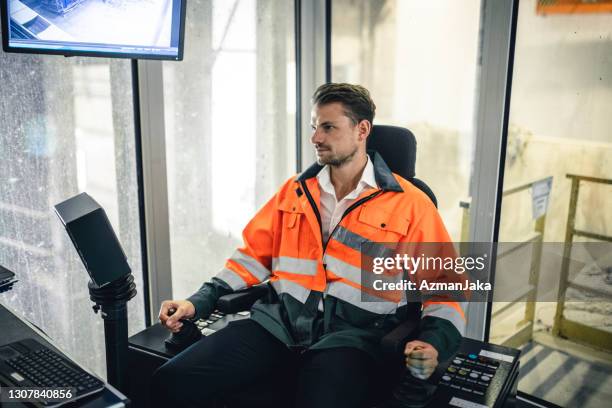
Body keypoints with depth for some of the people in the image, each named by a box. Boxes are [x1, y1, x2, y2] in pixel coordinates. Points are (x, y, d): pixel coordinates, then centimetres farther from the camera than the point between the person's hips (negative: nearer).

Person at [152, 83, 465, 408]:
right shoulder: (294, 190, 17)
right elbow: (255, 255, 20)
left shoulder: (410, 204, 5)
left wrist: (432, 343, -16)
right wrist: (201, 301, 8)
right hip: (280, 321, 5)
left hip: (355, 333, -4)